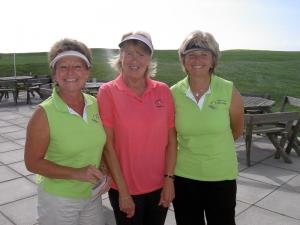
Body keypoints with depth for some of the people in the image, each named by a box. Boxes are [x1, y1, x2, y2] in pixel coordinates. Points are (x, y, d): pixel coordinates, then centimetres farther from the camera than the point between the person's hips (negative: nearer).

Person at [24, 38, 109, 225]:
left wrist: (104, 174, -7)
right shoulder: (44, 113, -18)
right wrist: (76, 173, -23)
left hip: (93, 195, 4)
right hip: (58, 198, -4)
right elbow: (33, 162, -14)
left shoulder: (95, 105, -6)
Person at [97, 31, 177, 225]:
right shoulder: (108, 92, -10)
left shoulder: (164, 91, -3)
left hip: (160, 187, 3)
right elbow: (108, 145, -11)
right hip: (125, 188, -2)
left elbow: (171, 140, 1)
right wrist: (123, 191, -11)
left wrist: (169, 179, -3)